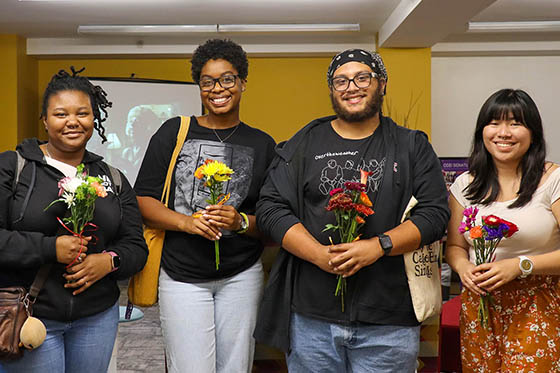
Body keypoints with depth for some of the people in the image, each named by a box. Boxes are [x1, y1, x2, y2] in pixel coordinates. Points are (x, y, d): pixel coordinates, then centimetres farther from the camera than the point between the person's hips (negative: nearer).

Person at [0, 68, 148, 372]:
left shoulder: (113, 179, 10)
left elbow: (136, 246, 9)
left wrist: (110, 261, -11)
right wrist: (49, 248, -20)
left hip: (97, 318, 4)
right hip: (29, 318, -3)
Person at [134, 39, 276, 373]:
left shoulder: (262, 144, 6)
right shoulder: (174, 133, 3)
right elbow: (143, 200, 1)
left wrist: (241, 222, -15)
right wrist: (187, 222, -15)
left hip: (241, 276, 2)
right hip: (181, 275, -1)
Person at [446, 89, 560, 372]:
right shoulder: (465, 184, 6)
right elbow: (455, 246, 14)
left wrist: (520, 265, -19)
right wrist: (463, 267, -7)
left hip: (537, 307, -3)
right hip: (480, 304, 3)